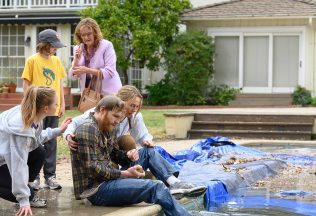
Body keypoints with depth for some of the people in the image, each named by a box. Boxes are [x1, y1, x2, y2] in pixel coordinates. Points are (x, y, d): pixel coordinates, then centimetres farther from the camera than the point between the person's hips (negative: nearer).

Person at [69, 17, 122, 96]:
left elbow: (109, 72, -15)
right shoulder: (78, 49, 8)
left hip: (108, 93, -4)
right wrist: (76, 60, -10)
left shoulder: (107, 45, -7)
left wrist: (87, 70, -23)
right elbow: (73, 76, 7)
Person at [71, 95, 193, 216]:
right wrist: (124, 174, -19)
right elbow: (92, 169, -22)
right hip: (96, 190, -10)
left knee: (148, 151, 12)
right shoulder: (88, 129, -15)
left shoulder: (104, 130, 16)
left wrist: (128, 156, -1)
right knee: (156, 187, -22)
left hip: (109, 180, 10)